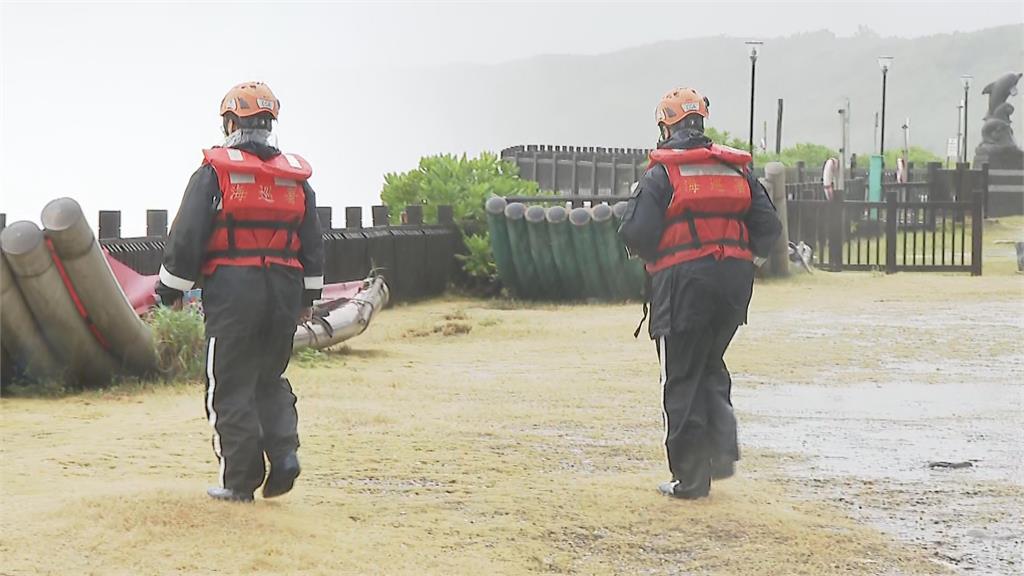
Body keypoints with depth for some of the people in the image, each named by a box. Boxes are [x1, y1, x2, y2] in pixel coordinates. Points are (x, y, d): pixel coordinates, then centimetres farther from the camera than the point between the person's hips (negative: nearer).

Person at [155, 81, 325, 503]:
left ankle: (239, 480, 3)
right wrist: (308, 296, 24)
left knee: (231, 388, 2)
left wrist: (172, 287, 2)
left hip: (232, 289, -5)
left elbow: (187, 235, -7)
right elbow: (313, 244, 15)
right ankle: (284, 453, 1)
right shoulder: (296, 176, 11)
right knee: (270, 380, 19)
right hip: (285, 287, 5)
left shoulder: (215, 171, -4)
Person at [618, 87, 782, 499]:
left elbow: (636, 234, -11)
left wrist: (651, 256, 10)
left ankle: (691, 478, 4)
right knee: (711, 366, 22)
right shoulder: (737, 169, 9)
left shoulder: (661, 173, -4)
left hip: (682, 283, -5)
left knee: (682, 379, 3)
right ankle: (723, 449, 7)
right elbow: (768, 226, 5)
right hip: (734, 282, 5)